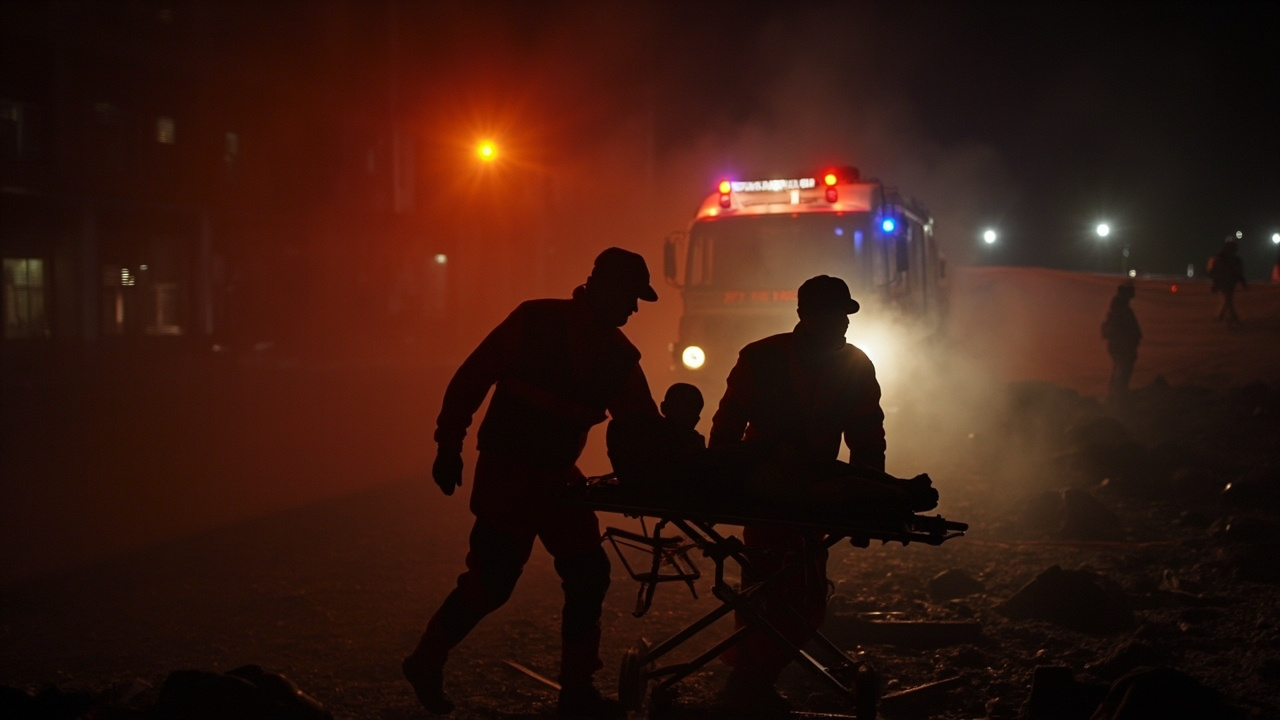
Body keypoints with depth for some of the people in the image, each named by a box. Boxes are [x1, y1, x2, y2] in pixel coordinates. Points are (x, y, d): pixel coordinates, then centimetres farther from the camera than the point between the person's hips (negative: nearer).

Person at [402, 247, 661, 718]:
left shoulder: (619, 356, 4)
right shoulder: (537, 321, -12)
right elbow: (472, 378, -12)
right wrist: (449, 445, -15)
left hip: (557, 473, 7)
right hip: (507, 470, -7)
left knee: (588, 574, 4)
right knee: (492, 578, -7)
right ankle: (427, 662, 15)